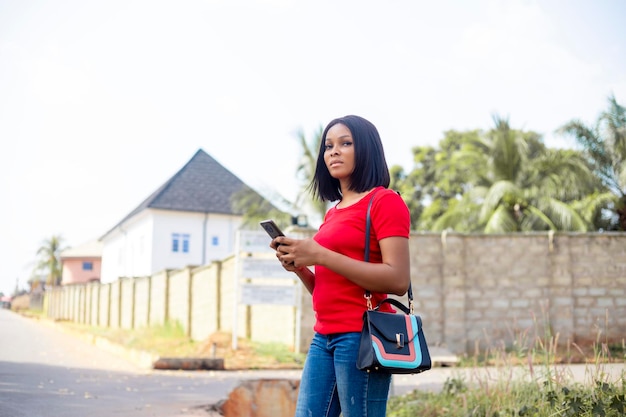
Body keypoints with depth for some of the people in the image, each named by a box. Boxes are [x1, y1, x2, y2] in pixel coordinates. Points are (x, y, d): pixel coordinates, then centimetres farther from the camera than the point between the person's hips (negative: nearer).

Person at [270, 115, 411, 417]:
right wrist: (299, 267, 1)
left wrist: (320, 256, -18)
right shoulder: (333, 212, 18)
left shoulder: (385, 201, -4)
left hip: (362, 336, -7)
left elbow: (399, 281, -16)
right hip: (324, 338, 7)